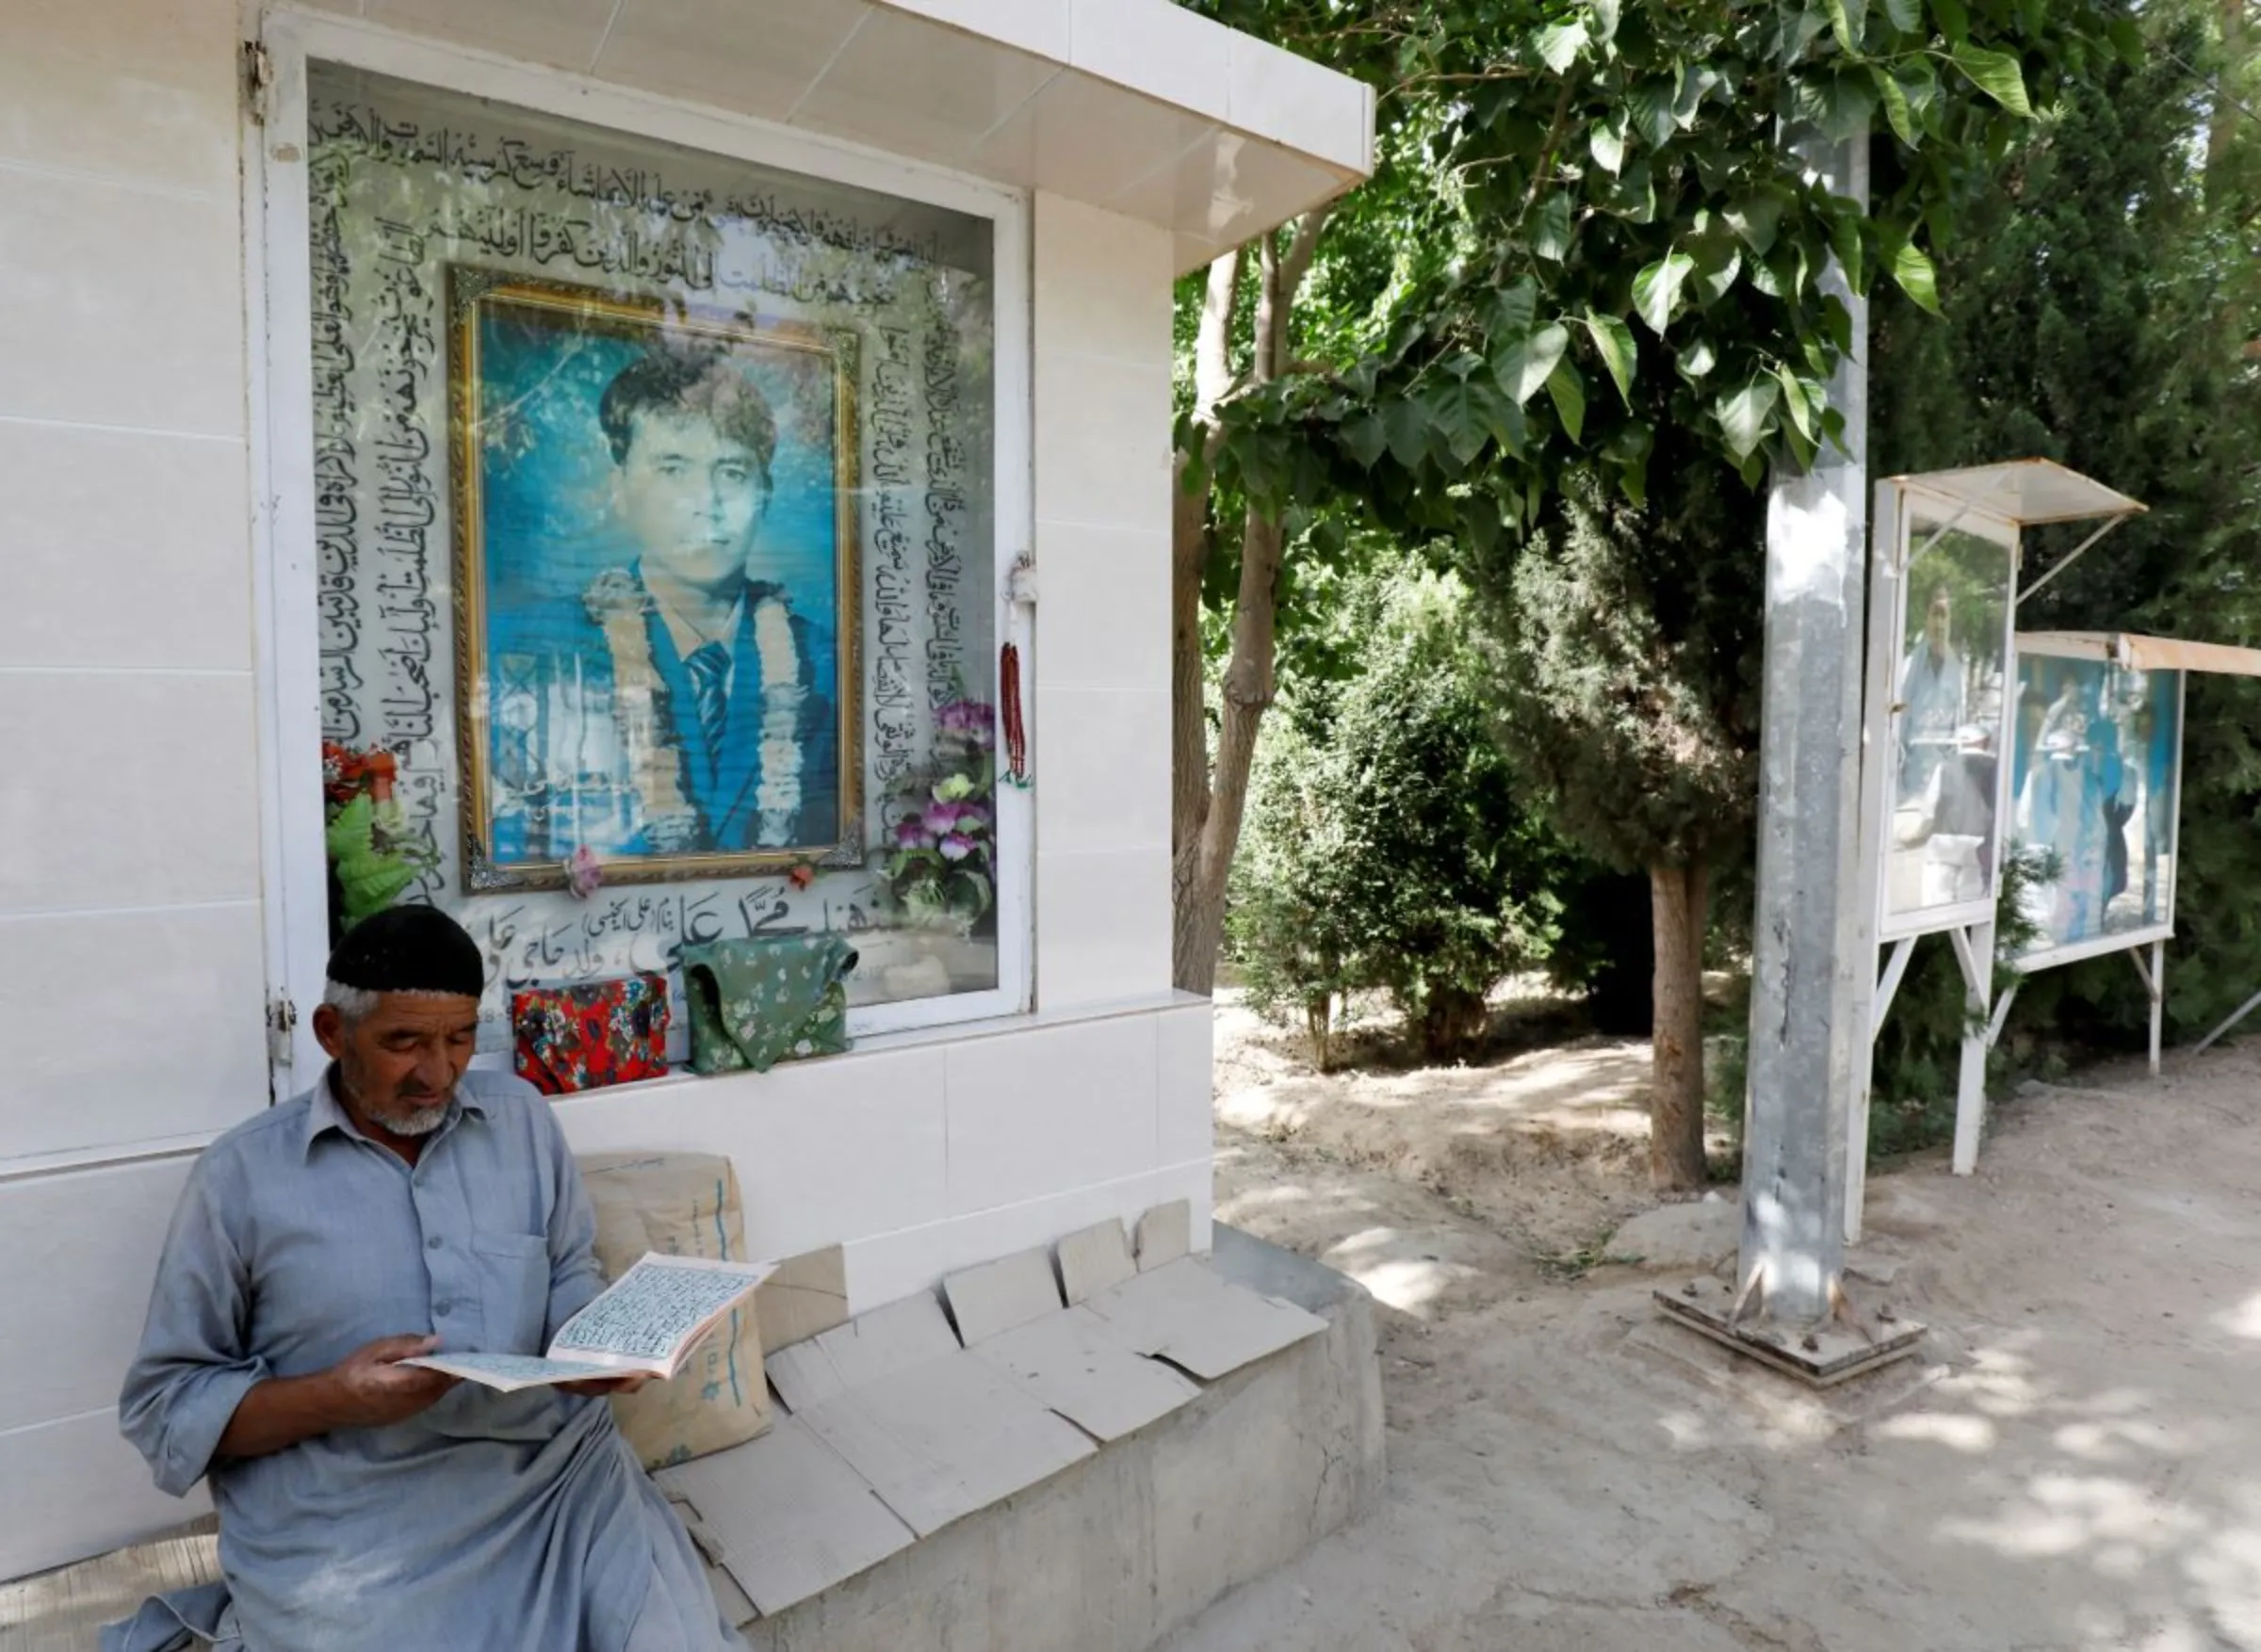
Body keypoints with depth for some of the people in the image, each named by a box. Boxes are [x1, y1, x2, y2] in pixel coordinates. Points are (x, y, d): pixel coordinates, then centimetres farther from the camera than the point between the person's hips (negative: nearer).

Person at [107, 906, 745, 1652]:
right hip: (351, 1524, -1)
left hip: (556, 1473, 2)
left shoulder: (521, 1116, 8)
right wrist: (333, 1398, -14)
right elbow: (161, 1404, 2)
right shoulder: (240, 1174, -1)